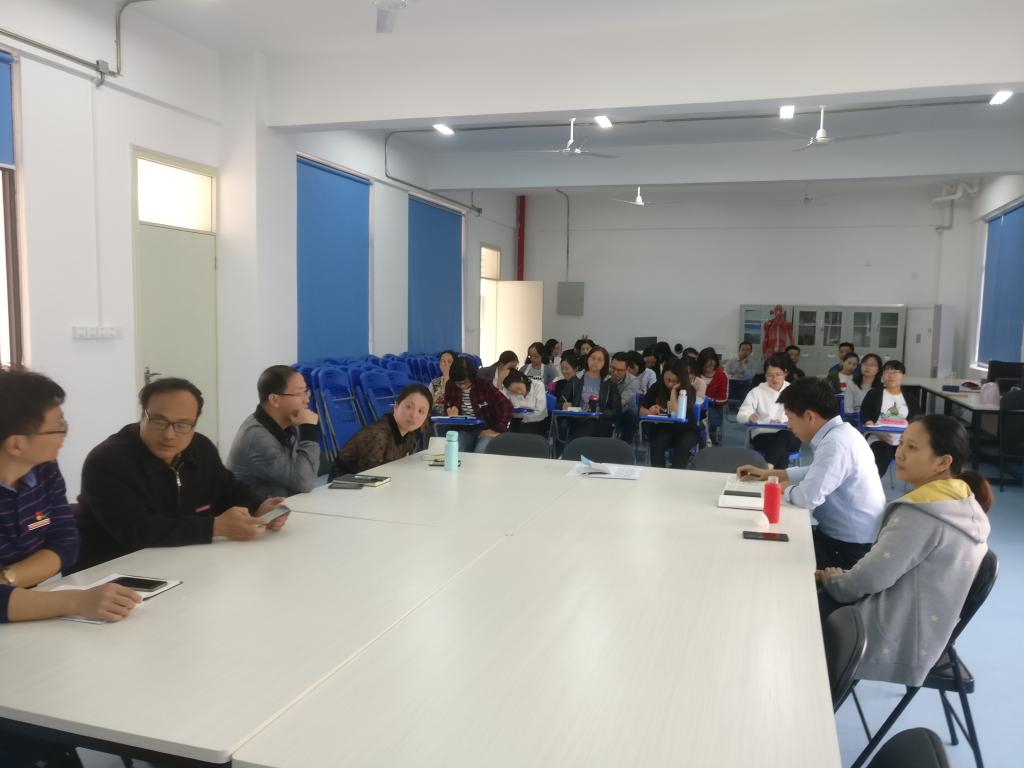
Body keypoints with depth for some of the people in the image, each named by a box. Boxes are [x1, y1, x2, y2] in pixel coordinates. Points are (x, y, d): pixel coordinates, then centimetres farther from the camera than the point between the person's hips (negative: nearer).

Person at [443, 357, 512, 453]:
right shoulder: (450, 387, -2)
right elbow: (447, 411, 10)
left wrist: (498, 430, -18)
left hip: (486, 430, -3)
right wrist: (451, 417, -14)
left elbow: (506, 406, -15)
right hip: (464, 430, 3)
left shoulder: (484, 384, -14)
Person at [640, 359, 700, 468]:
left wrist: (674, 390, -16)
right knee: (657, 443, -33)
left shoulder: (689, 391, -6)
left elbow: (677, 414, -19)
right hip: (661, 427, 2)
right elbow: (641, 410, 5)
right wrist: (650, 412, -17)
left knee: (682, 444, -35)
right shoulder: (657, 387, 2)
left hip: (685, 429, -1)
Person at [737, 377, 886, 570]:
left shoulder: (835, 443, -26)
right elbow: (816, 473, 22)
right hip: (843, 536, 8)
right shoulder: (839, 432, 5)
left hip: (851, 549, -8)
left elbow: (808, 497, -31)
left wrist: (785, 488, -8)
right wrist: (767, 474, 18)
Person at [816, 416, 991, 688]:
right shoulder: (963, 503, 4)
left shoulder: (922, 514, -25)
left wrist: (834, 582, -4)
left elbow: (875, 575, -23)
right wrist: (843, 578, 7)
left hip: (895, 640, -9)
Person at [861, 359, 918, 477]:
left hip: (904, 441, 3)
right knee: (878, 466, -34)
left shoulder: (909, 399, 20)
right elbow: (865, 418, 3)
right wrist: (878, 432, -16)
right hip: (878, 438, -3)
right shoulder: (874, 394, 12)